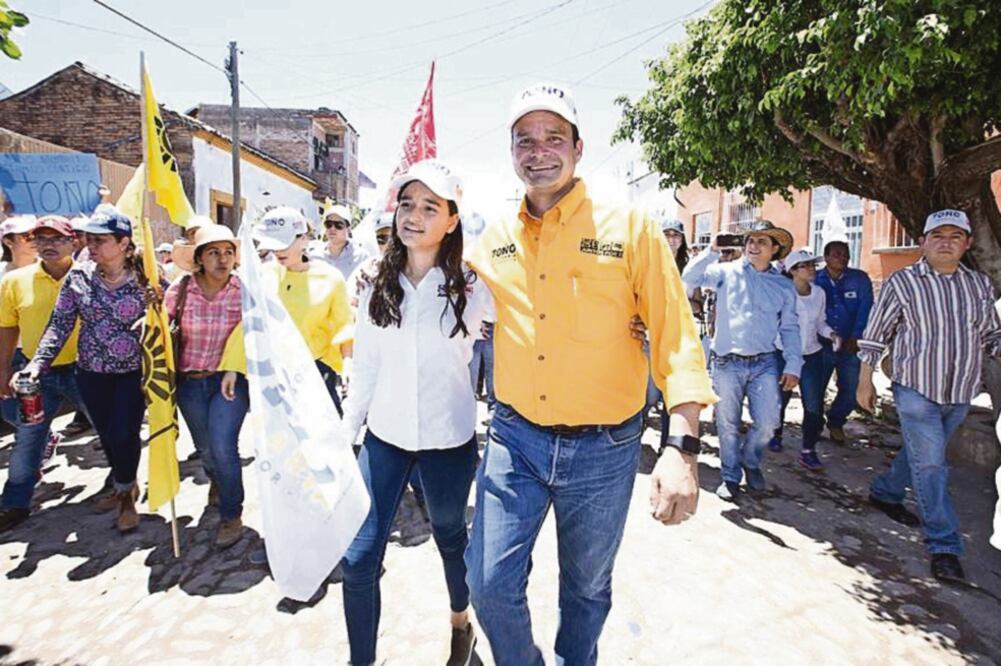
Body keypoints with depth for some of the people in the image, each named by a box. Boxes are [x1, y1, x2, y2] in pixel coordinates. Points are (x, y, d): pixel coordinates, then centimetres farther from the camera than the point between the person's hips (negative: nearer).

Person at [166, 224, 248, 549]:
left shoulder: (243, 290, -12)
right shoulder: (180, 289, -9)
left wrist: (234, 369, -15)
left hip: (229, 379, -2)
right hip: (189, 381, 3)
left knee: (223, 447, -12)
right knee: (205, 448, 19)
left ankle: (231, 516, 10)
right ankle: (217, 480, 54)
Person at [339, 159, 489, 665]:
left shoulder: (471, 287, -9)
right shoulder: (377, 288, 1)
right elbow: (364, 371, 5)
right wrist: (343, 436, 5)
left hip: (448, 438, -2)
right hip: (384, 435, 2)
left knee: (450, 537, 20)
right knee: (358, 557, 2)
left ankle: (460, 620, 50)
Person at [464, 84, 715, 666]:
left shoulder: (629, 228, -7)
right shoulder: (493, 239, 3)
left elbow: (676, 339, -10)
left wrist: (683, 445, -19)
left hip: (604, 447, -2)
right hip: (515, 437, 2)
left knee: (587, 587, 18)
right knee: (490, 583, 6)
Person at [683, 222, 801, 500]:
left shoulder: (784, 286, 11)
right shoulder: (727, 272, 3)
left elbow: (790, 328, 11)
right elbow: (689, 279, -7)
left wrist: (793, 365, 2)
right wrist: (712, 251, -13)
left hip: (765, 363, 2)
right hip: (727, 362, -1)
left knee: (767, 423, -3)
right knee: (728, 425, 6)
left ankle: (751, 461, 28)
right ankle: (730, 476, 25)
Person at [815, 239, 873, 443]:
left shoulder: (860, 279, 0)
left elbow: (865, 308, -5)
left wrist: (855, 337, -12)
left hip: (850, 346, 1)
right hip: (821, 345, -1)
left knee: (851, 391, 4)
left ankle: (835, 422, 31)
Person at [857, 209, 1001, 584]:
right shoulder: (902, 282, -6)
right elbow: (874, 337, -3)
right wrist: (865, 383, -4)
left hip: (959, 394, 5)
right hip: (916, 389, -5)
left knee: (922, 454, 19)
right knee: (930, 465, -5)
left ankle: (884, 493, 43)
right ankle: (944, 547, 4)